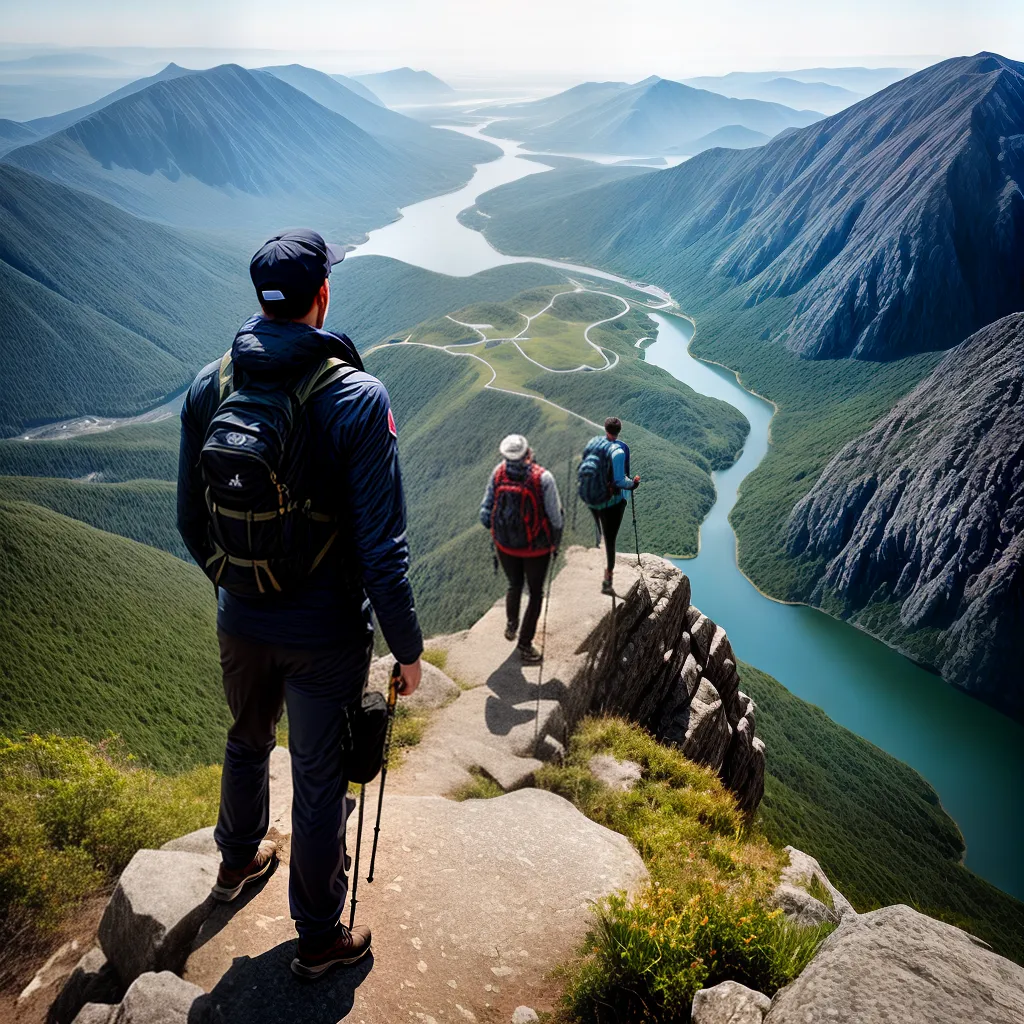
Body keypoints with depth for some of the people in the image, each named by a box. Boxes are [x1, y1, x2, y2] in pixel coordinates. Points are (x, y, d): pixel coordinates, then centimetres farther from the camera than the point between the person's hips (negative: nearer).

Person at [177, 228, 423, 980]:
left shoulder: (209, 387, -7)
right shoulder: (357, 397, -22)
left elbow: (191, 518, 4)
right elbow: (382, 547, -22)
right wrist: (408, 648, -9)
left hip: (241, 621, 5)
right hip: (325, 635, -4)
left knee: (248, 741, 30)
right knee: (319, 780, 12)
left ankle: (239, 860, 57)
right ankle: (319, 939, 32)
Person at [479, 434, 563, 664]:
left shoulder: (498, 473, -15)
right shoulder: (543, 478, -24)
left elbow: (485, 513, -7)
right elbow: (556, 518, -16)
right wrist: (556, 543, 4)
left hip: (505, 545, 3)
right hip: (537, 548, -3)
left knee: (514, 586, 29)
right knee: (535, 594, 17)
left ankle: (511, 625, 48)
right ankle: (525, 644, 24)